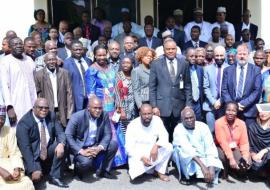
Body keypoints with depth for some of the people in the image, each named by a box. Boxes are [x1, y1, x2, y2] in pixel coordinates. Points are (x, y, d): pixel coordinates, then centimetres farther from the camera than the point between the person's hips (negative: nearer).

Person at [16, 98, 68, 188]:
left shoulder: (51, 116, -4)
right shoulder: (24, 122, -19)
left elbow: (60, 133, -5)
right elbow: (25, 147, -24)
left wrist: (61, 144, -31)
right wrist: (33, 169, -31)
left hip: (48, 151, 5)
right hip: (32, 155, -4)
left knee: (61, 146, -24)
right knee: (36, 177, -26)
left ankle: (55, 177, -11)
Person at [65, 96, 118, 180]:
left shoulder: (104, 115, -7)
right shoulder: (77, 116, -17)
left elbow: (107, 134, -5)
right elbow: (68, 136, -19)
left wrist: (100, 147, -24)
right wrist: (81, 151, -28)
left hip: (95, 146, 5)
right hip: (80, 147, -4)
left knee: (113, 144, -17)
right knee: (86, 161, -33)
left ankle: (103, 171, 2)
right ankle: (77, 168, 6)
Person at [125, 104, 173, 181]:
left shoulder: (157, 120, -8)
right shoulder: (132, 125, -16)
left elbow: (164, 136, -10)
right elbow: (129, 147, -16)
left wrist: (156, 146, -31)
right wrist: (142, 157, -31)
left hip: (153, 151, 3)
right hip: (138, 155, -3)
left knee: (169, 147, -21)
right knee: (136, 171, -29)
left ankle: (160, 172, -8)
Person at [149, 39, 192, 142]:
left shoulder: (184, 64, 8)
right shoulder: (156, 64, 3)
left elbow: (187, 86, 10)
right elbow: (152, 87, 2)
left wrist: (188, 105, 4)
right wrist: (154, 106, -5)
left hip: (179, 106, 2)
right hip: (162, 106, -1)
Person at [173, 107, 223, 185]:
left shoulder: (203, 126, -16)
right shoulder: (179, 129, -24)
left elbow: (210, 147, -22)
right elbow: (187, 149, -39)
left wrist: (211, 168, -36)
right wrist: (202, 166, -50)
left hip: (200, 156, 3)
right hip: (186, 158, -2)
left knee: (216, 166, -25)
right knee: (181, 150, -36)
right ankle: (184, 175, -13)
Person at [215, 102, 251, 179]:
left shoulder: (241, 123, -8)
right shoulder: (219, 123, -19)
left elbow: (244, 143, -8)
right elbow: (223, 142, -26)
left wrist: (245, 157, -25)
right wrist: (231, 158, -35)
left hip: (235, 148, 3)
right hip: (222, 148, -2)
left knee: (247, 163, -23)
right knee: (223, 156, -36)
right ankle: (225, 171, -3)